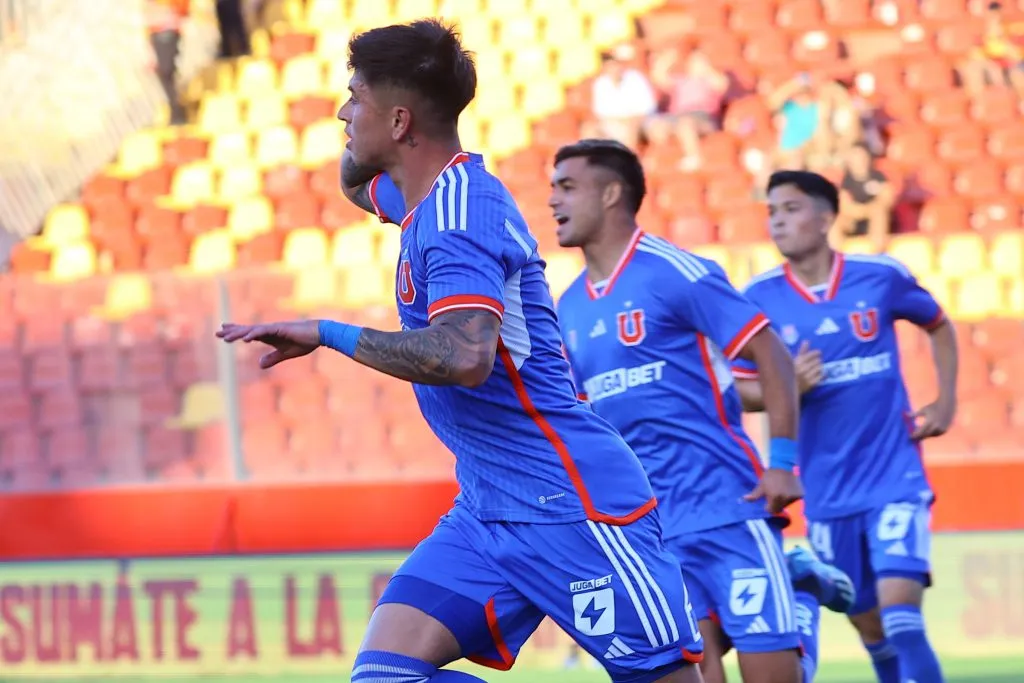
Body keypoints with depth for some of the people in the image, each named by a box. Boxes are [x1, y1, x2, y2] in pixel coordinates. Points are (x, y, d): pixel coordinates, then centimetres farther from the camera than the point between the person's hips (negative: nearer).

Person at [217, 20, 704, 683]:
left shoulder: (457, 216, -18)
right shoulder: (429, 197, 12)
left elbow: (464, 356, -34)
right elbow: (358, 182, 38)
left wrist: (330, 334, -26)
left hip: (573, 505, -10)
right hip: (487, 513, 10)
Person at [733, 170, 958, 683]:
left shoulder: (881, 277, -4)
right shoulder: (760, 299, -4)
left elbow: (938, 326, 15)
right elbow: (739, 390, 2)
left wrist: (945, 402, 3)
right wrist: (788, 386, -18)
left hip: (895, 477, -2)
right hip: (827, 492, 2)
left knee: (900, 615, -18)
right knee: (869, 626, 11)